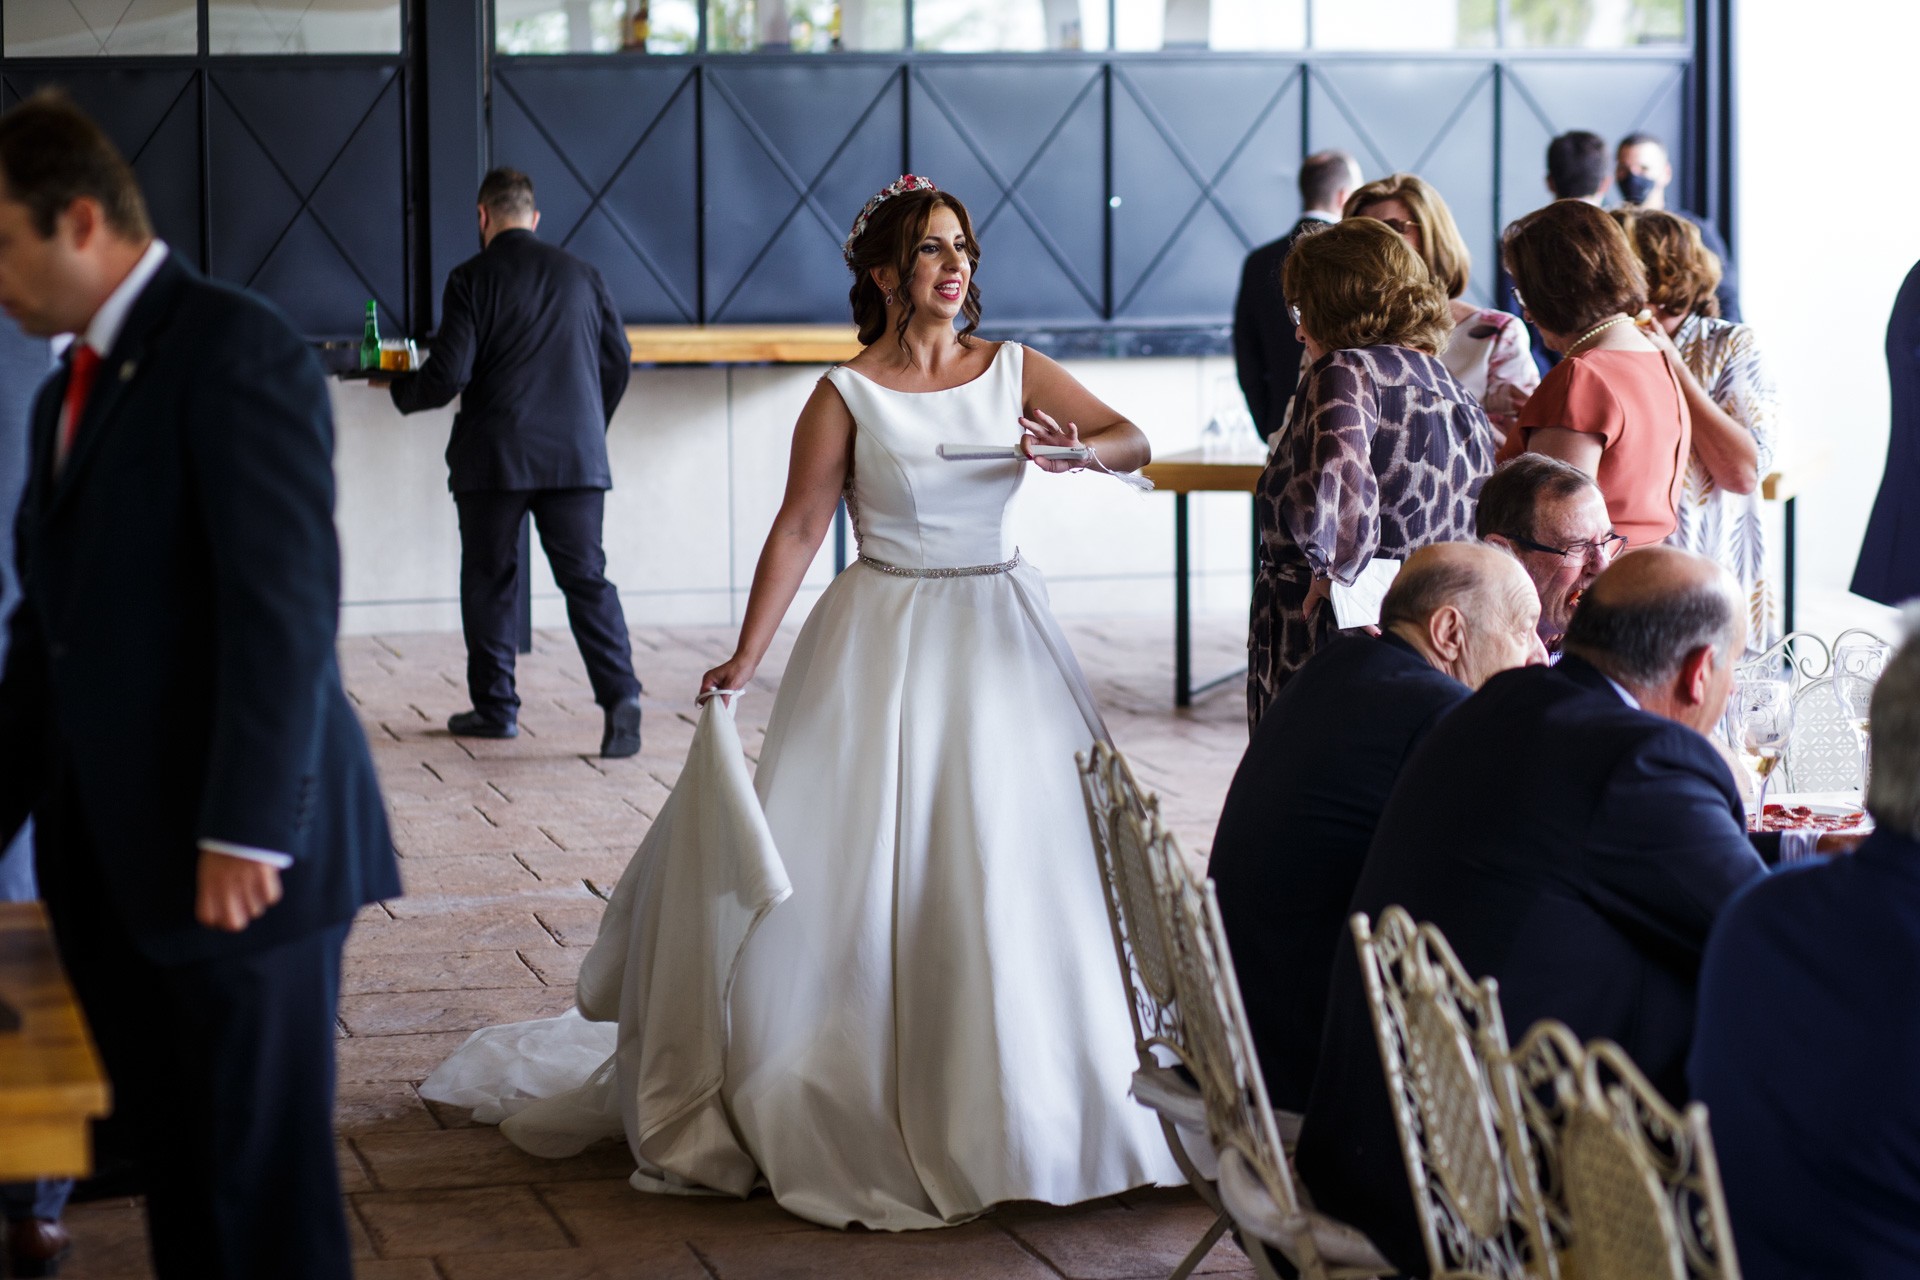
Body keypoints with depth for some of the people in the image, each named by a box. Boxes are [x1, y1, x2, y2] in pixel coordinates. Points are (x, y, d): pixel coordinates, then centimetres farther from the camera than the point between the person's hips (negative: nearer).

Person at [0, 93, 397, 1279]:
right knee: (177, 1177, 11)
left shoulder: (236, 349, -10)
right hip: (112, 867, 8)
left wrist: (245, 832, -21)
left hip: (234, 863, -8)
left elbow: (285, 601, -17)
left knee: (266, 1182, -1)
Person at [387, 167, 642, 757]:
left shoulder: (472, 279, -5)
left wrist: (400, 391, 9)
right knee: (586, 576, 2)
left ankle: (495, 706, 15)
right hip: (577, 455, 3)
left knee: (489, 579, 10)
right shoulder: (582, 275, 7)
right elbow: (618, 360, 10)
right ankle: (619, 692, -14)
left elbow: (449, 374, -11)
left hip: (494, 458, -3)